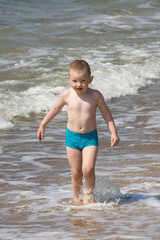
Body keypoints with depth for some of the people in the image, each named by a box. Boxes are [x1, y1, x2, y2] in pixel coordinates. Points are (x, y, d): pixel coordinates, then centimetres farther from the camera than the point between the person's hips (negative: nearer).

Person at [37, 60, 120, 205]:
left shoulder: (95, 95, -9)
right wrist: (42, 125, 17)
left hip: (90, 137, -1)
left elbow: (106, 113, 4)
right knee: (76, 172, 4)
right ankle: (77, 197, 25)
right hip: (72, 137, 1)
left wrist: (113, 132, 0)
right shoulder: (67, 95, -6)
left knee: (88, 169, -14)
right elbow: (55, 109, 11)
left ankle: (89, 196, 9)